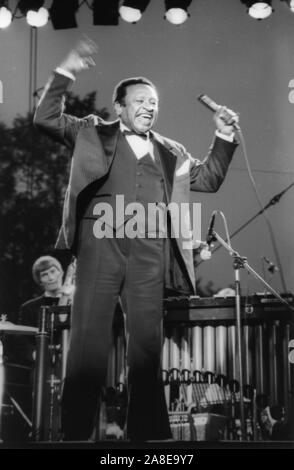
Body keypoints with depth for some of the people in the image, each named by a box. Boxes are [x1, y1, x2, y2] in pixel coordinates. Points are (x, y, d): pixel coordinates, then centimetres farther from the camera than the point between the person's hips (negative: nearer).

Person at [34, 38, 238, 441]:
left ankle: (148, 430, 12)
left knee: (147, 340, 5)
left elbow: (209, 179, 26)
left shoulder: (170, 151, 23)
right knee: (89, 337, -4)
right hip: (102, 241, -3)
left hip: (149, 249, 3)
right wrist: (65, 73, 0)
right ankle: (77, 430, 3)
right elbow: (46, 118, 9)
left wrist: (224, 137, 14)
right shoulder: (94, 133, 15)